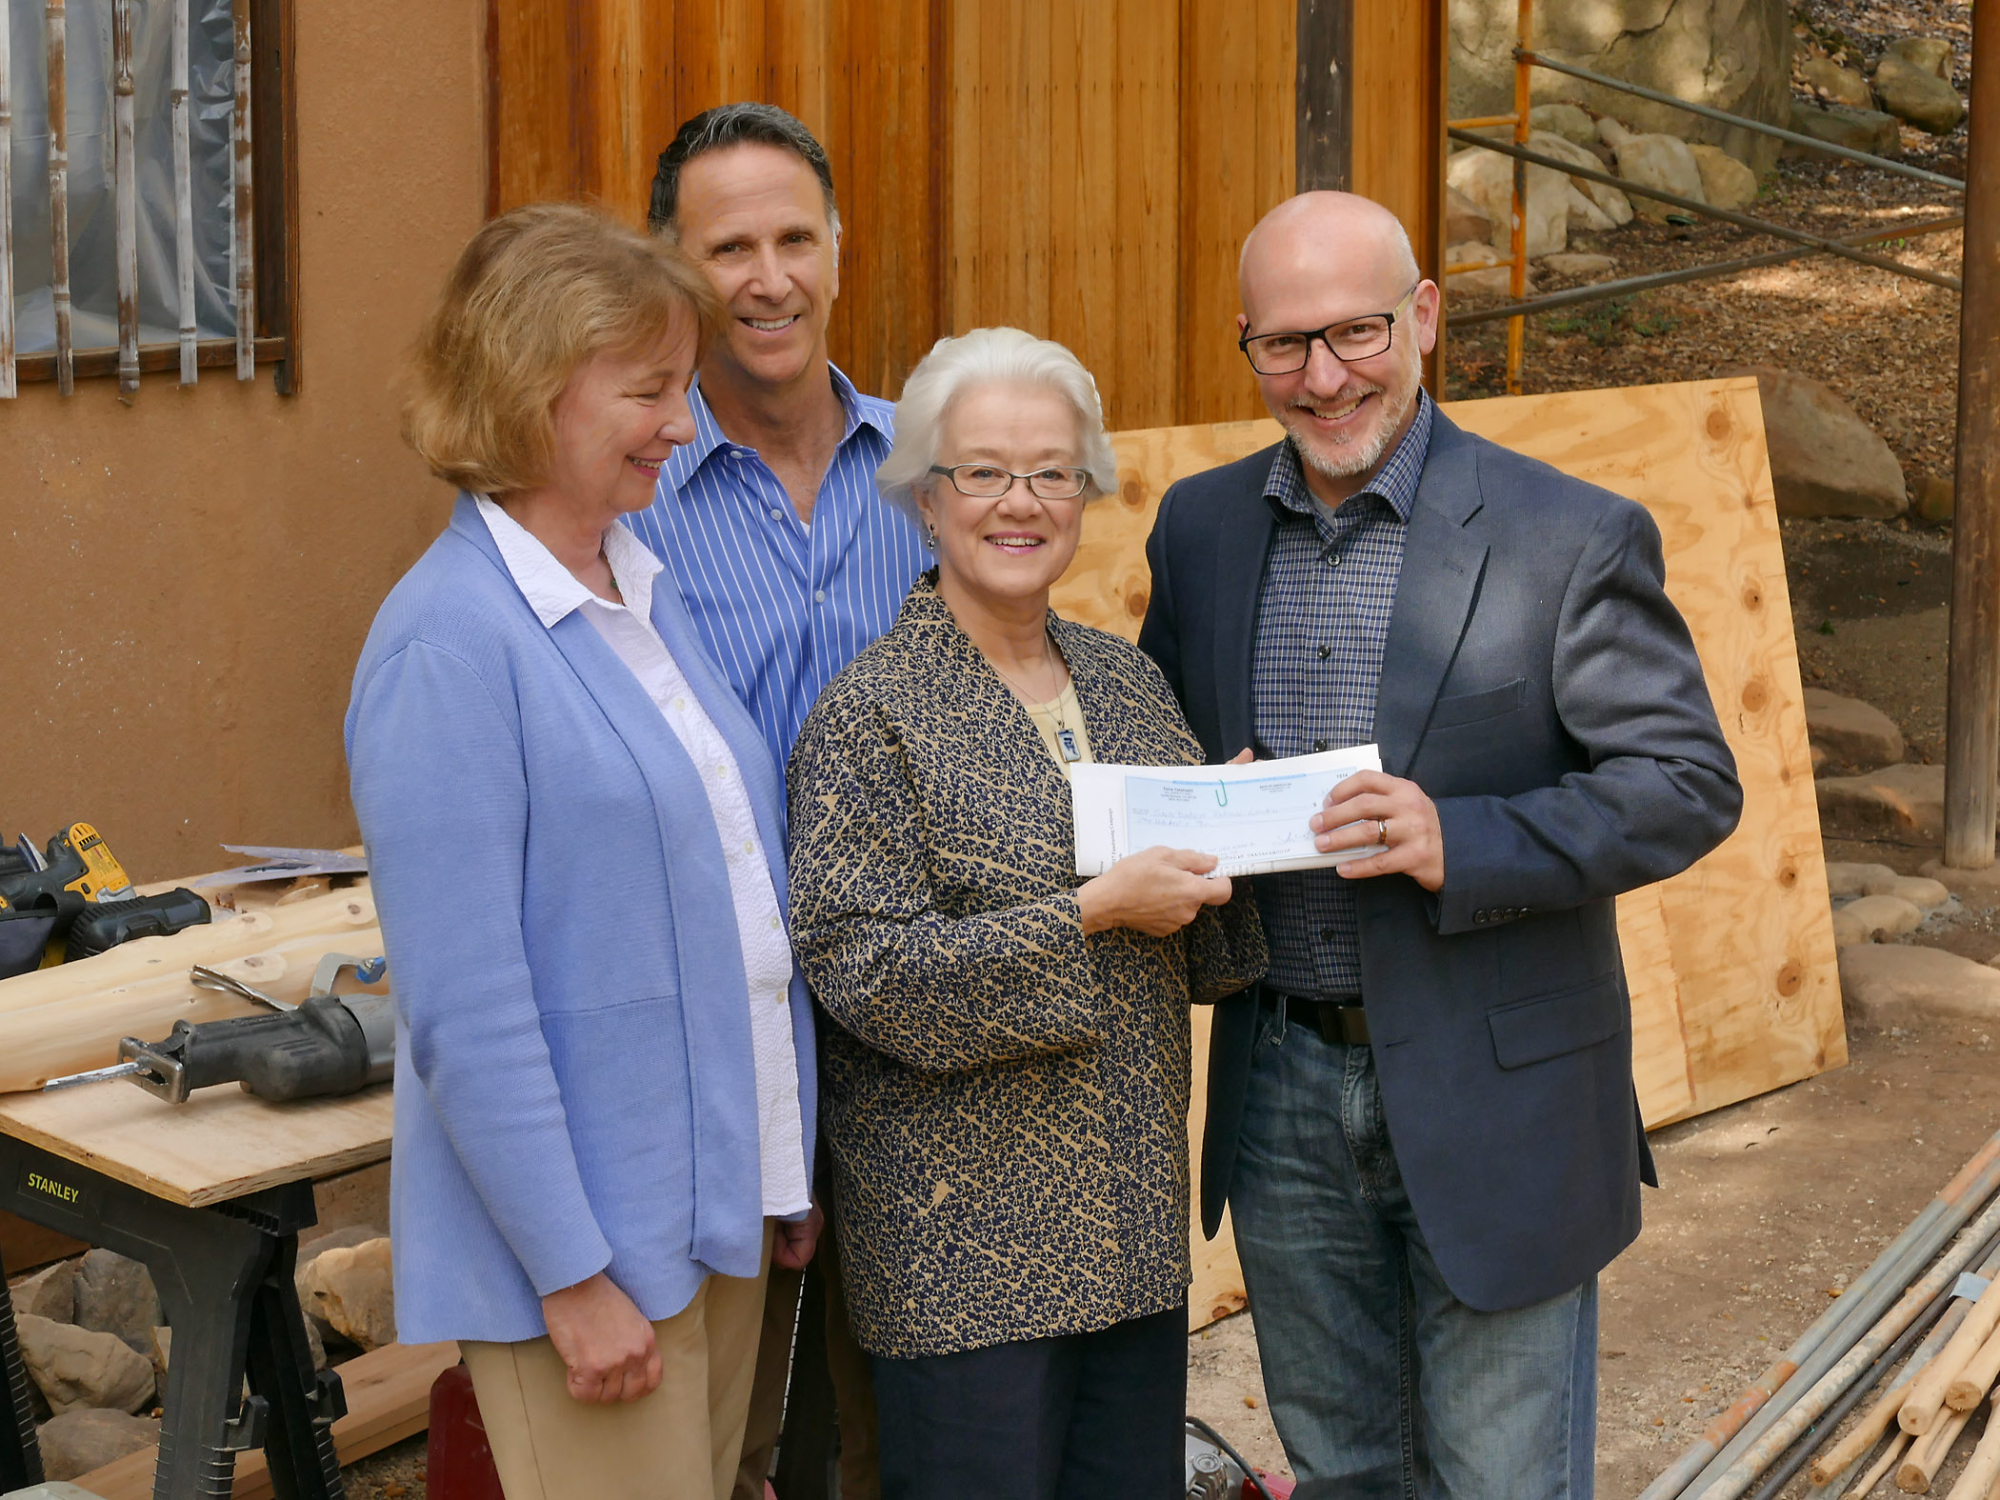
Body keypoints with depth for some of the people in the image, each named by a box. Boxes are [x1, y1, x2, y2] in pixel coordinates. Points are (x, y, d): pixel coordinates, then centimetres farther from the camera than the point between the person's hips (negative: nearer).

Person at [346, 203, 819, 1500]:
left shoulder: (653, 591, 9)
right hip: (594, 1244, -8)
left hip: (719, 1208, 8)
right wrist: (573, 1278, -18)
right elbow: (468, 1013, -19)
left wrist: (783, 1172, 16)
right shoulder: (451, 641, -17)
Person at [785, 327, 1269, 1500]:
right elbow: (863, 969, -17)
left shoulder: (1126, 680, 10)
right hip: (964, 1238, -6)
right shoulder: (869, 716, -9)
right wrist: (1091, 914, -20)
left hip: (1132, 1216, 6)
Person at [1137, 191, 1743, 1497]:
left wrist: (1460, 845, -25)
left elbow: (1691, 787, -12)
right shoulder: (1200, 527, 4)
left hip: (1491, 1093, -4)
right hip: (1284, 1085, 4)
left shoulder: (1569, 538, -11)